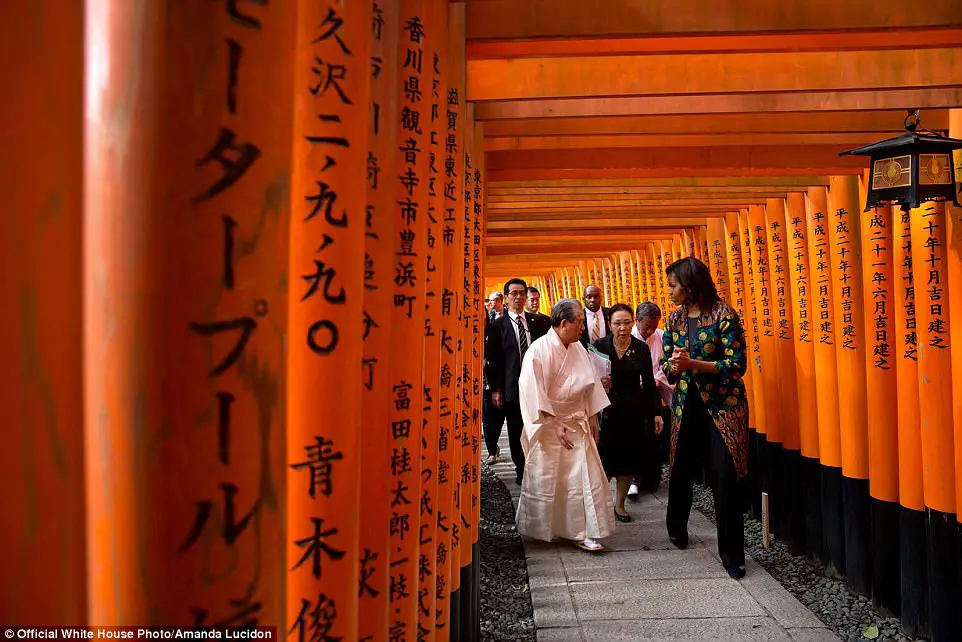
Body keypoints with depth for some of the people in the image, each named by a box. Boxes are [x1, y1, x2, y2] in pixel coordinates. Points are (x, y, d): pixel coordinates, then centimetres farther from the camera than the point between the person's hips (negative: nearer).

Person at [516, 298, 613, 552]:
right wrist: (555, 426, -19)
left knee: (583, 476, 1)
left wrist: (592, 420, 10)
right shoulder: (540, 350, -15)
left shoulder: (578, 349, 4)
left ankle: (582, 532, 9)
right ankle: (542, 531, 25)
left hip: (577, 425, 6)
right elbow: (534, 393, -18)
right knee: (547, 481, 6)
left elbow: (590, 386, 12)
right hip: (549, 428, -5)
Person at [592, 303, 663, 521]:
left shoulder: (641, 348, 0)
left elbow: (649, 383, 5)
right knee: (604, 459, -6)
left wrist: (657, 412, 4)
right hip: (606, 411, -2)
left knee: (629, 459, 7)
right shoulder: (600, 346, -4)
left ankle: (619, 504, 23)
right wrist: (598, 383, -20)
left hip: (633, 412, 2)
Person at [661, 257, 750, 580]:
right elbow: (666, 366, 9)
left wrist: (693, 363, -22)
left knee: (724, 479, -6)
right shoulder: (675, 318, 6)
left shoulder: (724, 315, -10)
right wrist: (674, 365, -14)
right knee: (680, 471, 13)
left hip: (722, 406, -5)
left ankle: (732, 554, 7)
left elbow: (737, 365, -14)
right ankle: (677, 529, 37)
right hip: (686, 405, 5)